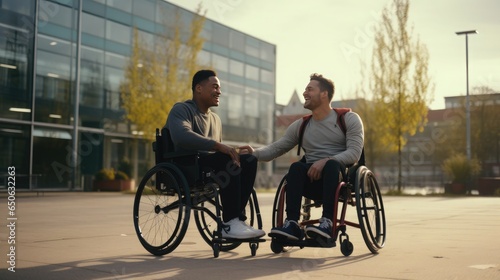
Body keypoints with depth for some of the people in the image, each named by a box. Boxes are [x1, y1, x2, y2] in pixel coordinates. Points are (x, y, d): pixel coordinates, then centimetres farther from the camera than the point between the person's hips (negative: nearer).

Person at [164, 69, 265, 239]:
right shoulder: (181, 110, -4)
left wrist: (232, 155, 0)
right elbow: (181, 136, -26)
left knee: (249, 160, -13)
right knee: (228, 160, -31)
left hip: (209, 166, 8)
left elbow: (220, 153, 24)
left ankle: (235, 219, -18)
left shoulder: (215, 119, 21)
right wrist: (219, 146, -32)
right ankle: (229, 224, -31)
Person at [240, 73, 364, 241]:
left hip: (339, 178, -3)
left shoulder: (349, 119, 4)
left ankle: (327, 223, -42)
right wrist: (255, 153, -11)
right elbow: (276, 148, 10)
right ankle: (292, 224, -36)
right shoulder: (300, 126, 15)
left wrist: (325, 161, -23)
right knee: (296, 167, -29)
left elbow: (354, 153, -9)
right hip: (311, 180, 3)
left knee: (332, 164, -35)